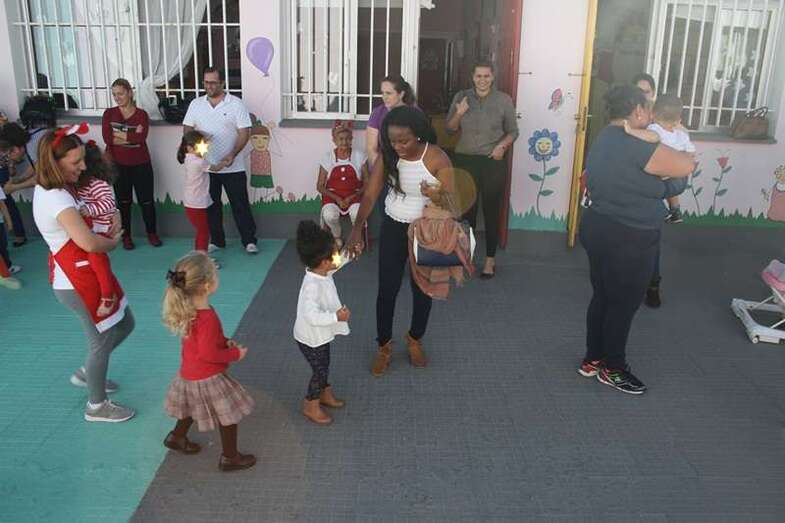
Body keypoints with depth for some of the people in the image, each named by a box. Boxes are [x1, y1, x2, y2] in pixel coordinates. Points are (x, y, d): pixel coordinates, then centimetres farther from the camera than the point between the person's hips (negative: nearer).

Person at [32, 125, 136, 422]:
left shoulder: (51, 189, 6)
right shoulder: (56, 199, -26)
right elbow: (88, 243, -37)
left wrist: (113, 217, -3)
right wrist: (114, 241, -15)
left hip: (85, 273, 10)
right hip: (77, 282, -10)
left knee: (124, 325, 22)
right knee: (102, 341, 7)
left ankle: (87, 373, 42)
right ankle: (97, 406, 28)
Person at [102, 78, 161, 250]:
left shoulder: (141, 114, -2)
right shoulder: (109, 113, 2)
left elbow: (141, 137, -19)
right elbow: (107, 138, -13)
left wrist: (118, 134, -14)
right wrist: (131, 136, -16)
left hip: (141, 164, -1)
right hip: (118, 165, 1)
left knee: (147, 200, 5)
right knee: (123, 201, 10)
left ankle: (152, 233, 22)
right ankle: (126, 236, 22)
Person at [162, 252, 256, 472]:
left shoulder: (187, 308, -6)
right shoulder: (207, 318, -35)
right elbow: (209, 354, -31)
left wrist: (225, 342, 2)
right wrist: (235, 353, -17)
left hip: (190, 372, 9)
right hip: (207, 378, -9)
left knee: (193, 407, 33)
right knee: (228, 415, 10)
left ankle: (177, 437, 53)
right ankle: (230, 458, 24)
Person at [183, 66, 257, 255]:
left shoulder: (236, 104, -6)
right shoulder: (196, 104, 5)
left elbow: (244, 133, -9)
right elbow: (187, 129, 8)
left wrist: (232, 154, -22)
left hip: (233, 167, -3)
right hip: (206, 166, 4)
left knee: (240, 204, 2)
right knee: (211, 205, 12)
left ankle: (249, 241, 12)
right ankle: (216, 240, 25)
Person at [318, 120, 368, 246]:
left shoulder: (359, 156, -1)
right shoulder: (327, 157, 0)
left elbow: (367, 183, 1)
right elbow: (320, 186, 2)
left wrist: (352, 197, -13)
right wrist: (337, 198, -13)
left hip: (354, 196, 0)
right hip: (332, 196, 1)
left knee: (357, 214, -33)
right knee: (329, 215, -31)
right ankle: (337, 238, 1)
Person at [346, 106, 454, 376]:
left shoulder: (437, 159, -21)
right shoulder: (387, 156, -11)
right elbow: (370, 195, -12)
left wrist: (438, 197, -42)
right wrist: (357, 229, -25)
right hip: (393, 228, 2)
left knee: (423, 289, 14)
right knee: (387, 290, 7)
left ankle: (415, 339, 40)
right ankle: (384, 345, 28)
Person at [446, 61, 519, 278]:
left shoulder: (504, 100, -1)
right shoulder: (461, 97, 3)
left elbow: (513, 131, 4)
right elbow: (450, 129, 6)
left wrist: (502, 146, -15)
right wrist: (458, 114, -13)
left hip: (493, 163, -1)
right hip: (465, 161, 1)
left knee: (492, 211, 4)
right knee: (466, 208, 5)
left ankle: (490, 259, 15)